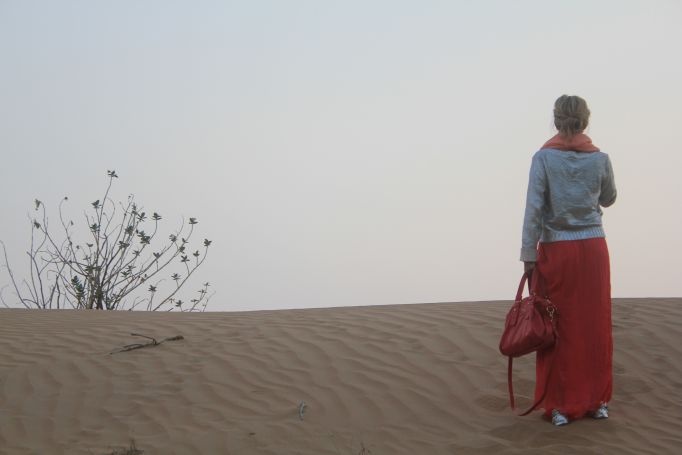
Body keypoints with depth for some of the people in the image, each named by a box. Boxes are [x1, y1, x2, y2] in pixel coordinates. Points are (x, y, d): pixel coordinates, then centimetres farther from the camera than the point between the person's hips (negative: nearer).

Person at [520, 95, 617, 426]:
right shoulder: (600, 158, 0)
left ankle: (561, 404, 4)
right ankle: (598, 401, 14)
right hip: (593, 248, 2)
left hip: (557, 250, -2)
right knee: (595, 325, 9)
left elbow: (534, 208, -11)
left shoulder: (544, 157, -7)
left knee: (558, 328, 4)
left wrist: (528, 254, -8)